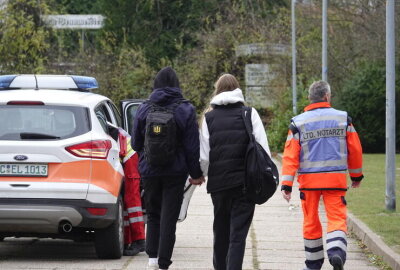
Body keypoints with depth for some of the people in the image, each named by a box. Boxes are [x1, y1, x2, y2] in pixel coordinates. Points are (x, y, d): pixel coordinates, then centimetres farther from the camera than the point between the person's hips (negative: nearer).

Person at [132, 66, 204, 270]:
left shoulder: (144, 110, -1)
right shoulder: (185, 110, -6)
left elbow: (135, 144, 6)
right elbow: (192, 146, -5)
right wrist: (196, 173, 3)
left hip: (149, 171, 2)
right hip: (175, 172, -2)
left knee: (153, 215, 16)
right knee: (169, 218, 3)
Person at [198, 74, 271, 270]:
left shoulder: (209, 117, 4)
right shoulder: (249, 113, 1)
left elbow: (204, 156, 1)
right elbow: (263, 148, -5)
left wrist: (200, 175, 17)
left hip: (218, 182, 2)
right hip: (245, 182, -2)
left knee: (220, 230, 17)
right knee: (238, 233, -4)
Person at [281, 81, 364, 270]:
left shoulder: (298, 122, 0)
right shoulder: (343, 118, 2)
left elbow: (290, 155, -5)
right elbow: (355, 149, 7)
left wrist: (286, 185, -5)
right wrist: (356, 175, 21)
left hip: (308, 179, 1)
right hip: (336, 179, -1)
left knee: (311, 221, 12)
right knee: (337, 218, -1)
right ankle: (337, 251, -28)